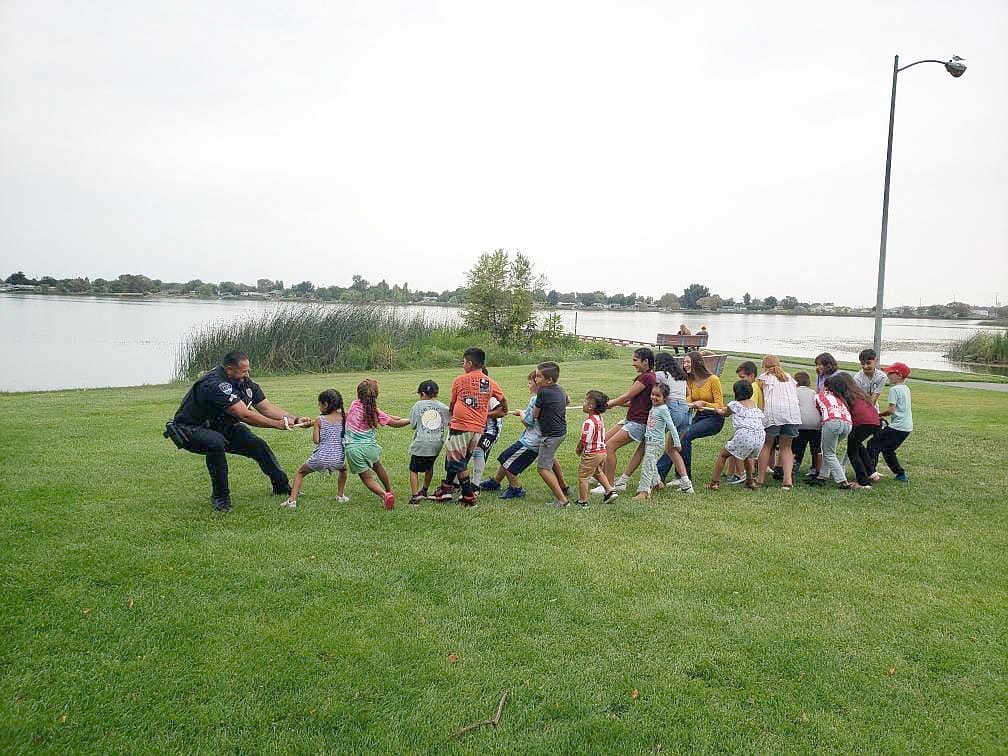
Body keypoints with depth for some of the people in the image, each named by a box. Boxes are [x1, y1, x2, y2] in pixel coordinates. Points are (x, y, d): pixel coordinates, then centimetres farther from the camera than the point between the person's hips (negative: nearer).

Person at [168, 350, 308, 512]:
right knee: (216, 443, -38)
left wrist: (295, 420, -16)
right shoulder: (215, 385, -33)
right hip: (189, 429, -8)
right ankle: (220, 497, -19)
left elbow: (266, 407, -4)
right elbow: (245, 415, -36)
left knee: (258, 445, -1)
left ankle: (282, 487, 21)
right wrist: (277, 424, -32)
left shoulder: (245, 382, -6)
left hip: (220, 427, 8)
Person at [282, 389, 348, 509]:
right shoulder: (343, 417, 2)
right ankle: (340, 495, 33)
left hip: (320, 458, -2)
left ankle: (292, 500, 10)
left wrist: (313, 426, 10)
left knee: (300, 473, 22)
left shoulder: (319, 420, -5)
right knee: (343, 468, 39)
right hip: (338, 459, 3)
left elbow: (316, 440, -7)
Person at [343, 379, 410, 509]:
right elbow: (395, 424, 0)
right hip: (369, 446, 1)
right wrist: (410, 420, 16)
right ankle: (389, 491, 45)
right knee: (378, 466, 31)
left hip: (352, 448, 0)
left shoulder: (354, 404, -2)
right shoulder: (375, 411, -5)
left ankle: (384, 495, -17)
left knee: (367, 478, 7)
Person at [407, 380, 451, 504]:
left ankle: (415, 495, -6)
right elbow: (448, 424, 3)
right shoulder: (444, 407, 5)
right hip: (436, 444, 3)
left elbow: (413, 425, 2)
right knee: (429, 466, 25)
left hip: (420, 444, -3)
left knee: (414, 469, 7)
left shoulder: (418, 405, 0)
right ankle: (424, 491, 39)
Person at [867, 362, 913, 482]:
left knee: (873, 444, -5)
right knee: (888, 449, 21)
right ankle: (901, 474, 21)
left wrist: (878, 414, -4)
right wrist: (882, 414, 10)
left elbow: (891, 410, -18)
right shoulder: (906, 389, 15)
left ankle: (871, 472, -13)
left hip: (897, 426, -9)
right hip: (907, 427, 9)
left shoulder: (894, 389, -13)